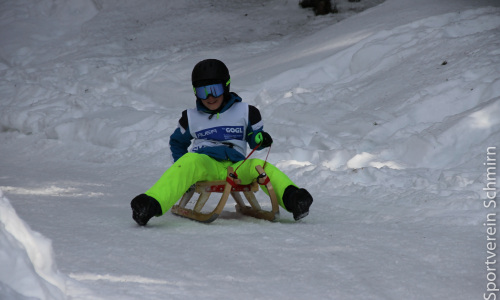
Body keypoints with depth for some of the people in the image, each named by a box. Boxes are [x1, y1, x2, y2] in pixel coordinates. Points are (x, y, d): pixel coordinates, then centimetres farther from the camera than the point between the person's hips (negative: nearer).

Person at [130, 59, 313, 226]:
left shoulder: (246, 112, 14)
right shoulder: (191, 118, 18)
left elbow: (255, 142, 21)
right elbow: (177, 142, 30)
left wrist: (261, 140, -7)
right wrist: (182, 172, 12)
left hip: (236, 166, 1)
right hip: (203, 164, -1)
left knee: (259, 166, -30)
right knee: (189, 161, -35)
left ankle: (292, 198, -54)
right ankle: (152, 204, -57)